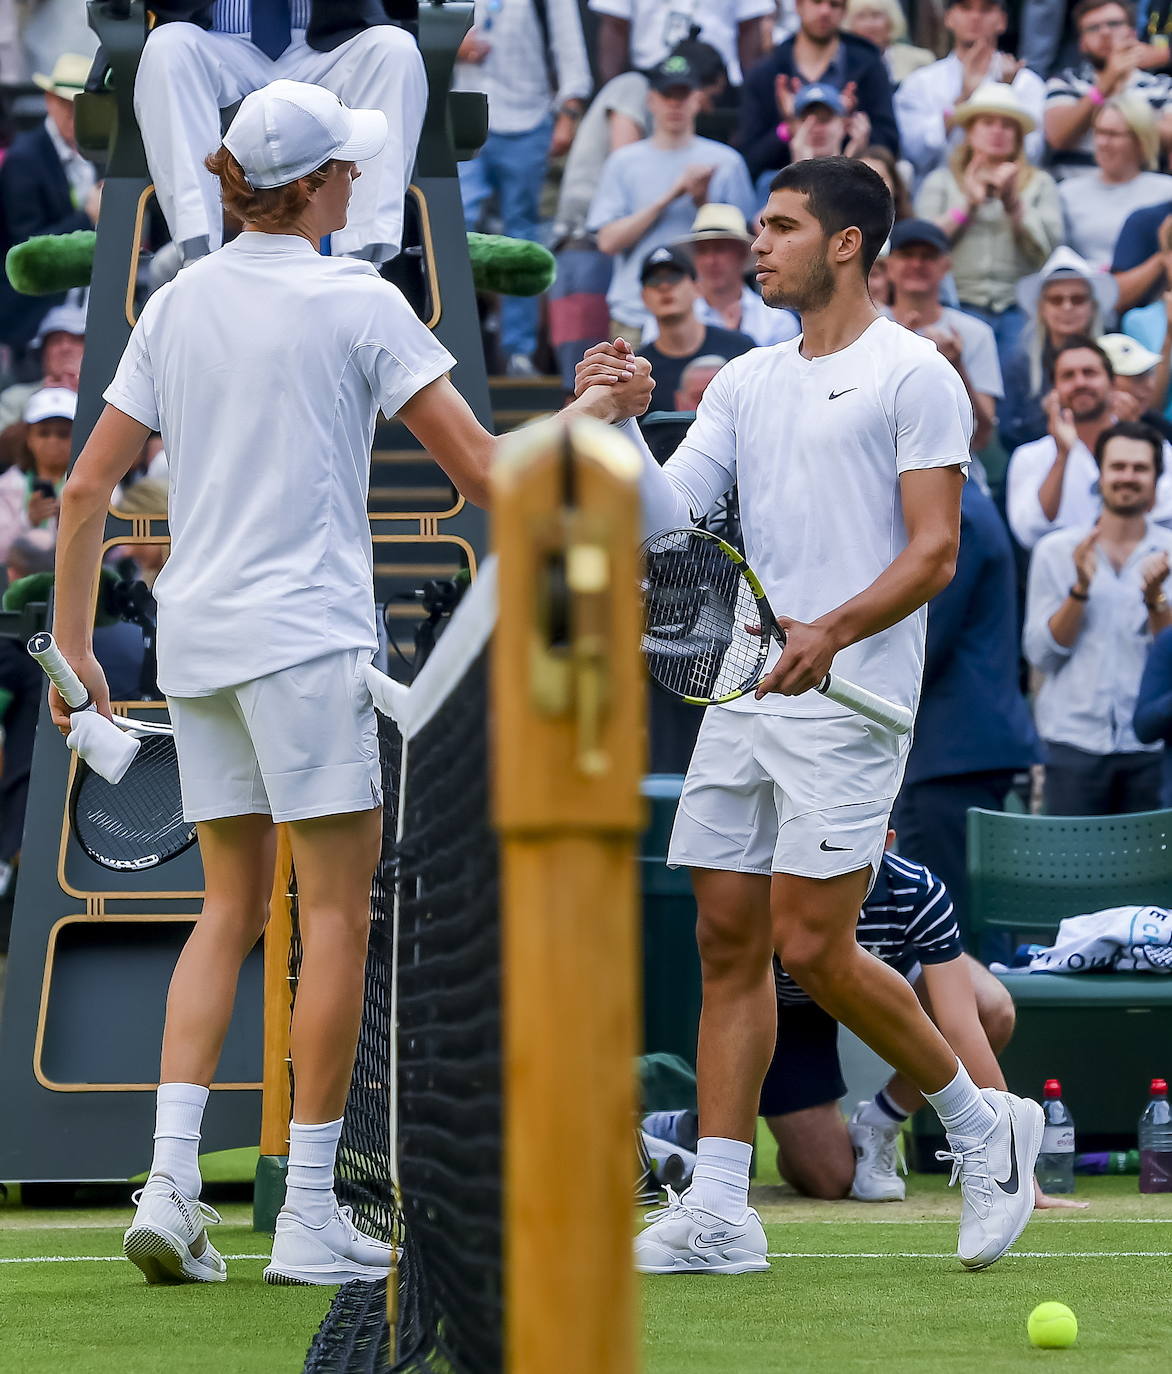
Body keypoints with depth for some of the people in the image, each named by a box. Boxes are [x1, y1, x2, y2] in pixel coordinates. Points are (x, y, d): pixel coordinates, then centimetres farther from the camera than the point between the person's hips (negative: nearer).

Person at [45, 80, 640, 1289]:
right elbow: (485, 472, -8)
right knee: (336, 913, 0)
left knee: (230, 907, 12)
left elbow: (87, 487, 9)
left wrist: (71, 642, 15)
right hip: (303, 632, -6)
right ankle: (309, 1217, 0)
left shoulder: (177, 302, 10)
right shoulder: (357, 303, -6)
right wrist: (592, 409, 8)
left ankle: (169, 1183, -2)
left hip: (195, 637, 6)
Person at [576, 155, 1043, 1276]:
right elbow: (667, 518, 10)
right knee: (728, 943, 3)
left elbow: (933, 553, -10)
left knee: (812, 949, -11)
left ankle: (981, 1123, 9)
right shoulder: (745, 384, 16)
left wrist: (831, 632, -24)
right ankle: (717, 1212, 4)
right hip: (743, 693, 7)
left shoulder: (912, 375, -4)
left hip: (848, 699, -7)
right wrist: (623, 423, -7)